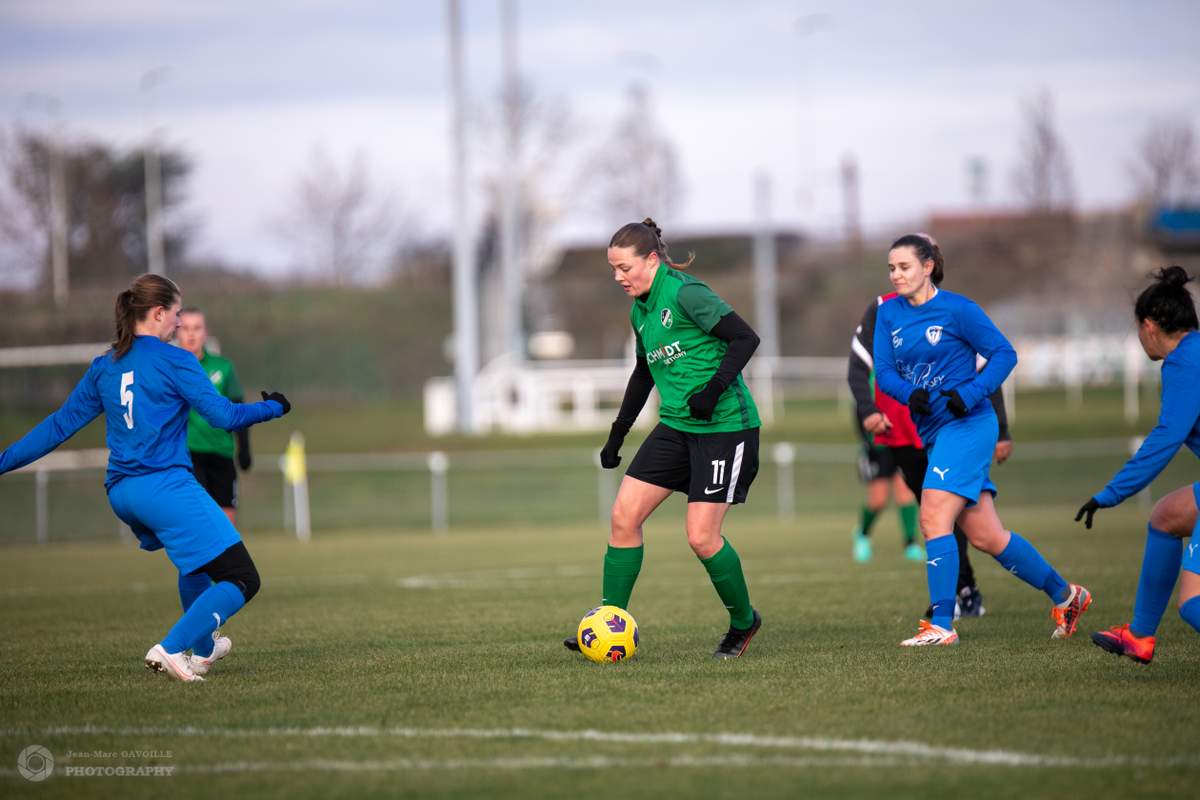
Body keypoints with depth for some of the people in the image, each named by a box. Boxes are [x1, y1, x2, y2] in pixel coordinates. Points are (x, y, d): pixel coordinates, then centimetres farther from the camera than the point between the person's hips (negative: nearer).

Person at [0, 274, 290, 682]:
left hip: (121, 493, 8)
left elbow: (59, 426, 14)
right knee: (241, 579, -7)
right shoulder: (174, 361, -5)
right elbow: (223, 416, -6)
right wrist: (273, 407, 11)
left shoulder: (103, 367, 13)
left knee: (195, 559, 35)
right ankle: (171, 649, -20)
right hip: (166, 487, -8)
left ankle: (201, 647, 42)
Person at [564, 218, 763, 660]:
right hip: (677, 425, 8)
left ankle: (744, 621, 15)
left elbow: (745, 338, -18)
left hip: (725, 427, -8)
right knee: (624, 515, -3)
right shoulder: (640, 311, 11)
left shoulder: (685, 295, -15)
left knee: (702, 537, -10)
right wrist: (617, 435, 23)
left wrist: (715, 388, -27)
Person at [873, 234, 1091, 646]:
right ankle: (1065, 595, 23)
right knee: (985, 536, 8)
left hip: (967, 423, -7)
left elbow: (1004, 354, -6)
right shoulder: (889, 314, 8)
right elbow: (884, 371, 3)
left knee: (933, 517, -19)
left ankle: (941, 625, -17)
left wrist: (970, 393, -20)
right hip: (932, 430, 7)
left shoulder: (958, 309, -8)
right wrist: (909, 393, -18)